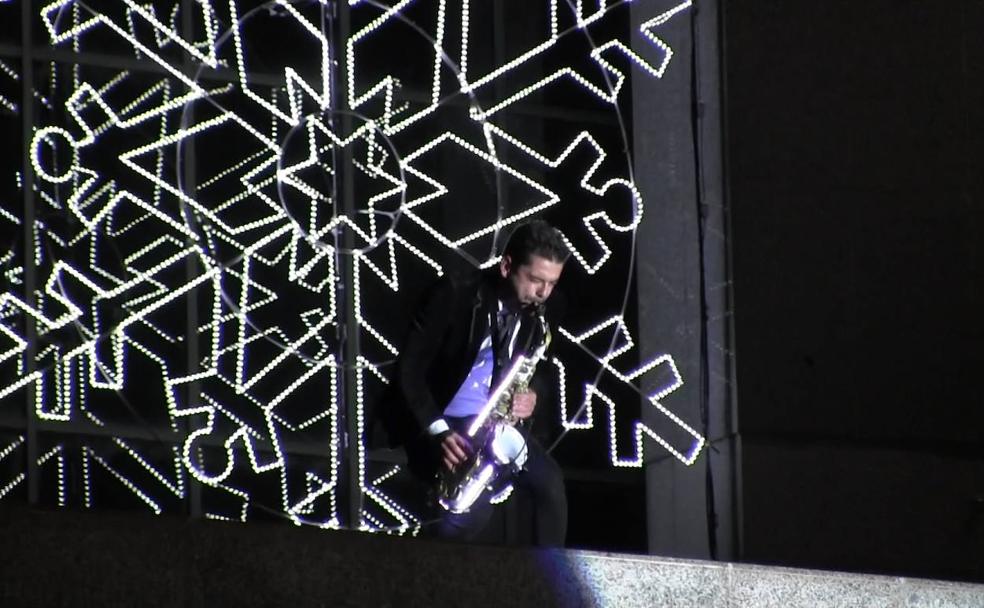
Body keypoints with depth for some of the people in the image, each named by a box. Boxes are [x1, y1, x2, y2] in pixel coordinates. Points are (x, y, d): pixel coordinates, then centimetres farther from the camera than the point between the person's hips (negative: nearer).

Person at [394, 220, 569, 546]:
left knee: (550, 483, -21)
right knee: (473, 505, -29)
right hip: (447, 423, -5)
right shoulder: (455, 294, -15)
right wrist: (438, 430, -24)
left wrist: (534, 395, -11)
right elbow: (409, 369, -13)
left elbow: (544, 369, 14)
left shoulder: (547, 307, -2)